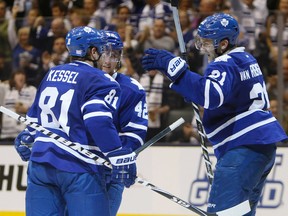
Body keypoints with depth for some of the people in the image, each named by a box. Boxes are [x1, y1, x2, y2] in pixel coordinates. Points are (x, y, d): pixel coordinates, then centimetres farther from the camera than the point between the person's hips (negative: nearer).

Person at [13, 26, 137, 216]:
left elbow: (35, 114, 28)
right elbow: (99, 122, -21)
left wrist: (25, 138, 44)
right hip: (79, 168, -7)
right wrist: (120, 158, -22)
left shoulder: (52, 75, 17)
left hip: (40, 160, 7)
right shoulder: (101, 81, -7)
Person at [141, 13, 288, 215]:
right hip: (263, 144, 11)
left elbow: (211, 95, -32)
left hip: (245, 147, -11)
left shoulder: (225, 66, -13)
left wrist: (175, 69, -34)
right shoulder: (245, 59, 18)